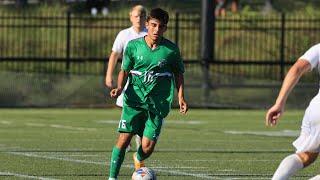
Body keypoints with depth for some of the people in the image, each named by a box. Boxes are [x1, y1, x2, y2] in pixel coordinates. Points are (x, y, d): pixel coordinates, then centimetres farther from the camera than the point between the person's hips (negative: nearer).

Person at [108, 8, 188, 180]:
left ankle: (138, 159, 32)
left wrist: (181, 97, 4)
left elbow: (178, 73, 13)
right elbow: (124, 70, 9)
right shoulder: (133, 46, 1)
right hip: (134, 99, 0)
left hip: (158, 103, 0)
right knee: (123, 139, -14)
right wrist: (119, 87, -9)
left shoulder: (171, 49, 1)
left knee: (147, 147, -5)